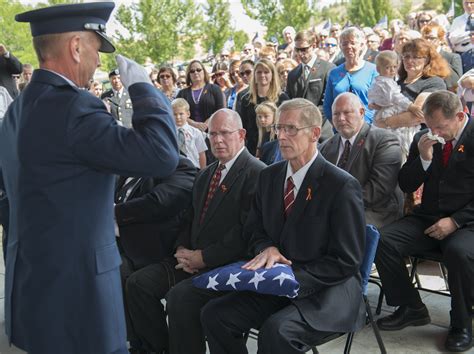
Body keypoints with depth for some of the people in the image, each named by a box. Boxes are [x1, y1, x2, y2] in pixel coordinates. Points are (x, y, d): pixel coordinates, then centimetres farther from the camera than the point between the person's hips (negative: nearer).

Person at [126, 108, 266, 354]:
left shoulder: (256, 173, -10)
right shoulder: (205, 174, 18)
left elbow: (246, 232, -19)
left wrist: (204, 257, -17)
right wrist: (182, 249, 0)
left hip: (228, 265, -8)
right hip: (194, 259, 8)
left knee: (179, 296, -29)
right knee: (138, 283, -3)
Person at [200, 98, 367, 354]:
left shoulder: (342, 186, -13)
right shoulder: (269, 176, 6)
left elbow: (346, 261, -12)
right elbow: (253, 230, 15)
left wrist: (294, 278, -21)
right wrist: (266, 248, -9)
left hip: (327, 292, -6)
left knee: (276, 330, -33)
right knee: (214, 314, -11)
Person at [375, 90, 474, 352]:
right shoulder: (424, 139, 9)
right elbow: (406, 186, 8)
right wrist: (424, 157, -9)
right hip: (427, 219, 5)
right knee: (383, 241, -18)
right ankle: (411, 309, 0)